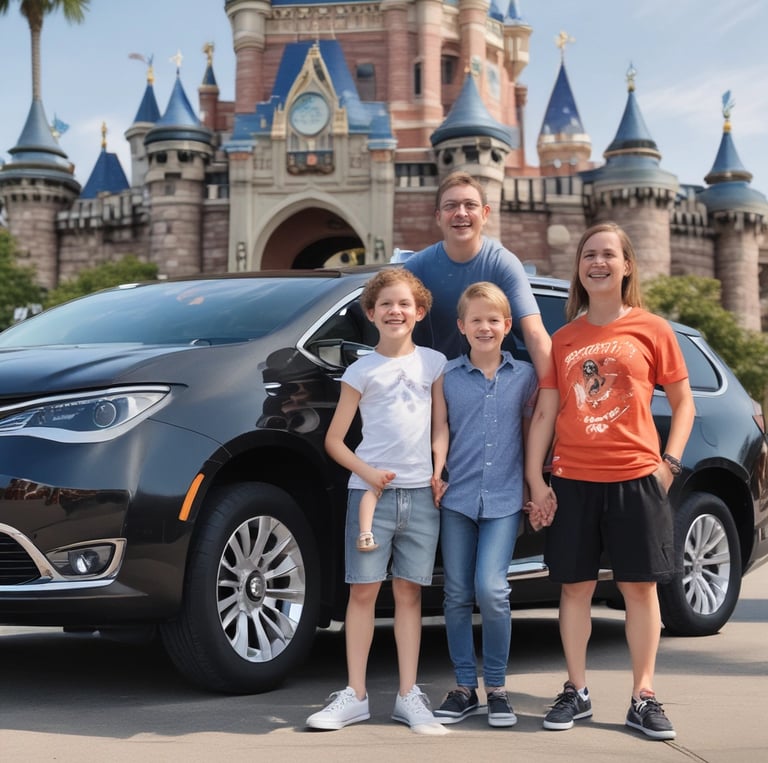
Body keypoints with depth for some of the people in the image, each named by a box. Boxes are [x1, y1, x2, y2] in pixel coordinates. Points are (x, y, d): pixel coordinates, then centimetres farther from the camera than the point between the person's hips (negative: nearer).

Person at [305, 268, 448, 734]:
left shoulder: (434, 363, 8)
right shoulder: (361, 371, 2)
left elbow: (440, 425, 11)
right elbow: (334, 439, 2)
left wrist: (440, 473, -2)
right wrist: (366, 472, -13)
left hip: (421, 493, 1)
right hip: (370, 491, -1)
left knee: (409, 592, 6)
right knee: (363, 591, 0)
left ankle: (409, 696, 10)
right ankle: (355, 696, 6)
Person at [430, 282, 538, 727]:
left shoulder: (525, 375, 6)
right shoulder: (448, 376, 6)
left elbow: (531, 433, 10)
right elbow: (440, 430, 5)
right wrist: (436, 472, -11)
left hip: (505, 499, -1)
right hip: (457, 498, 2)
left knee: (491, 589, -13)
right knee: (457, 594, 4)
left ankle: (496, 687, 5)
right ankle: (465, 688, 16)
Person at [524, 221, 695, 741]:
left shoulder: (651, 329, 3)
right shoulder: (564, 339, 8)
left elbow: (683, 403, 6)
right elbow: (544, 412, 8)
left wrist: (670, 462, -5)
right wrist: (535, 478, 1)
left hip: (635, 477, -2)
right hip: (572, 480, 2)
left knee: (640, 586, 2)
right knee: (576, 586, 5)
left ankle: (644, 697, 11)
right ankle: (577, 693, 16)